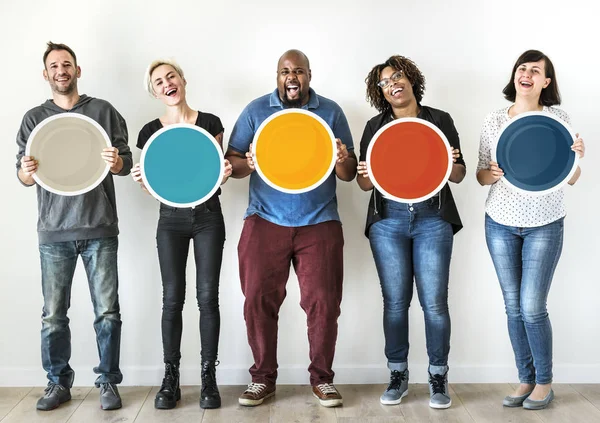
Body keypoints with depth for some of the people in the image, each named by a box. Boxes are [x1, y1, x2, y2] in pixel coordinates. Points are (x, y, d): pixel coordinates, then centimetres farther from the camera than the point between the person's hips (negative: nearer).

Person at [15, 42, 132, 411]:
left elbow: (127, 162, 7)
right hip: (54, 231, 1)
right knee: (54, 315, 3)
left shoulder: (103, 111, 7)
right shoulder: (34, 118, 11)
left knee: (107, 311, 0)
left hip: (99, 228, -1)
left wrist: (116, 163, -16)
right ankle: (58, 383, 19)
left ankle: (108, 382, 14)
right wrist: (28, 171, -14)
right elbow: (24, 176, 10)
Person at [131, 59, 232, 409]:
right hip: (171, 218, 1)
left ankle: (209, 377, 10)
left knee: (208, 296, -1)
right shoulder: (151, 131, 4)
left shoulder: (210, 123, 1)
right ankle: (171, 378, 13)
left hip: (208, 216, -1)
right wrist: (142, 180, -14)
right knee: (173, 298, 1)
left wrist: (224, 173, -17)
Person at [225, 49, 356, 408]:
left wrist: (343, 160, -17)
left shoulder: (331, 112, 7)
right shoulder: (256, 110, 7)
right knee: (259, 300, -1)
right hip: (265, 222, 0)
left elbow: (349, 175, 7)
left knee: (323, 301, -3)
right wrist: (247, 164, -16)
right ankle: (263, 377, 16)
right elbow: (231, 162, 6)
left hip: (319, 224, 0)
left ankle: (322, 378, 16)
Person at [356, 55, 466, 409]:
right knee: (395, 301, 3)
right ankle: (398, 375, 18)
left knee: (434, 301, -3)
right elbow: (365, 184, 9)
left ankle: (439, 377, 13)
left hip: (432, 219, -1)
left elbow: (459, 175, 7)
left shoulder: (440, 120, 7)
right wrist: (366, 176, -14)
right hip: (388, 220, 1)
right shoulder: (375, 126, 10)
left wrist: (449, 164, -15)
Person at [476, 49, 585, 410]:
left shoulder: (558, 119, -2)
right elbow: (480, 175, 6)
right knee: (514, 307, 6)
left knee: (532, 307, -5)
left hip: (544, 225, -2)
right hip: (501, 224, 2)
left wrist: (576, 158, -20)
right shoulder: (494, 121, 3)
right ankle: (526, 379, 21)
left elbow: (571, 179, 0)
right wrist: (492, 174, -16)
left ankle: (545, 383, 15)